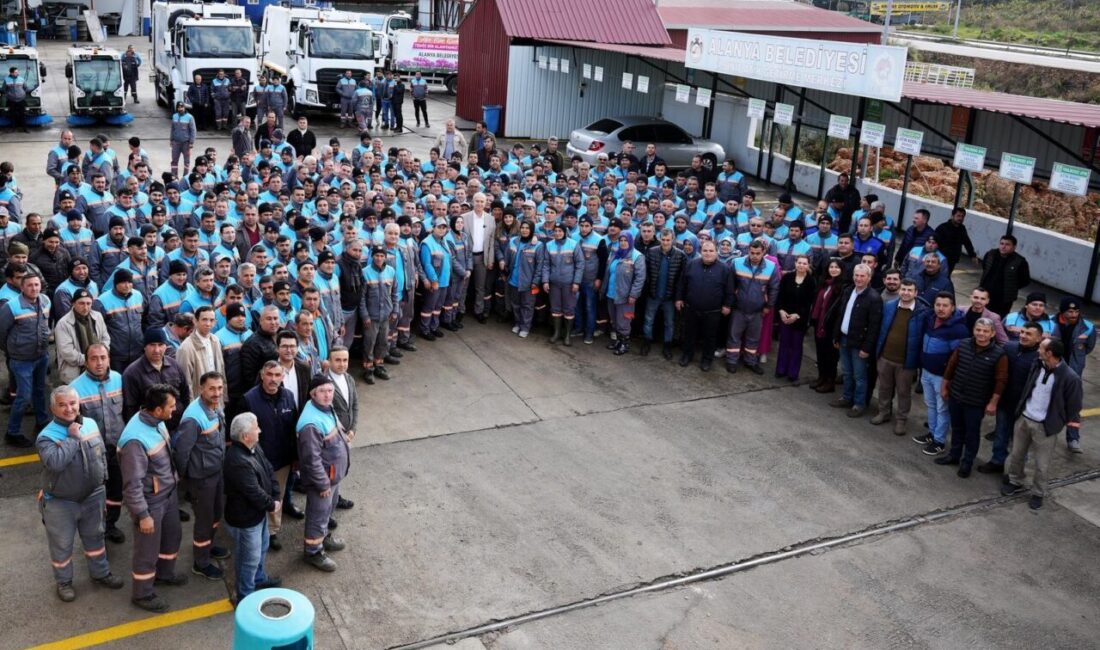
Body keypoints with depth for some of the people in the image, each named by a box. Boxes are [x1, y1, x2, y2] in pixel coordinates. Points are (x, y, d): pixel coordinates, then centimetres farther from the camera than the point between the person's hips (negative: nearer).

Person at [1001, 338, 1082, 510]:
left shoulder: (1070, 378, -23)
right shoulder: (1037, 366, -4)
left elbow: (1073, 404, -10)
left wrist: (1071, 420, -3)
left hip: (1045, 426, -5)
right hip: (1023, 418, 6)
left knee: (1041, 465, 8)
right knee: (1016, 455, 20)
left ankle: (1038, 493, 28)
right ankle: (1015, 482, 41)